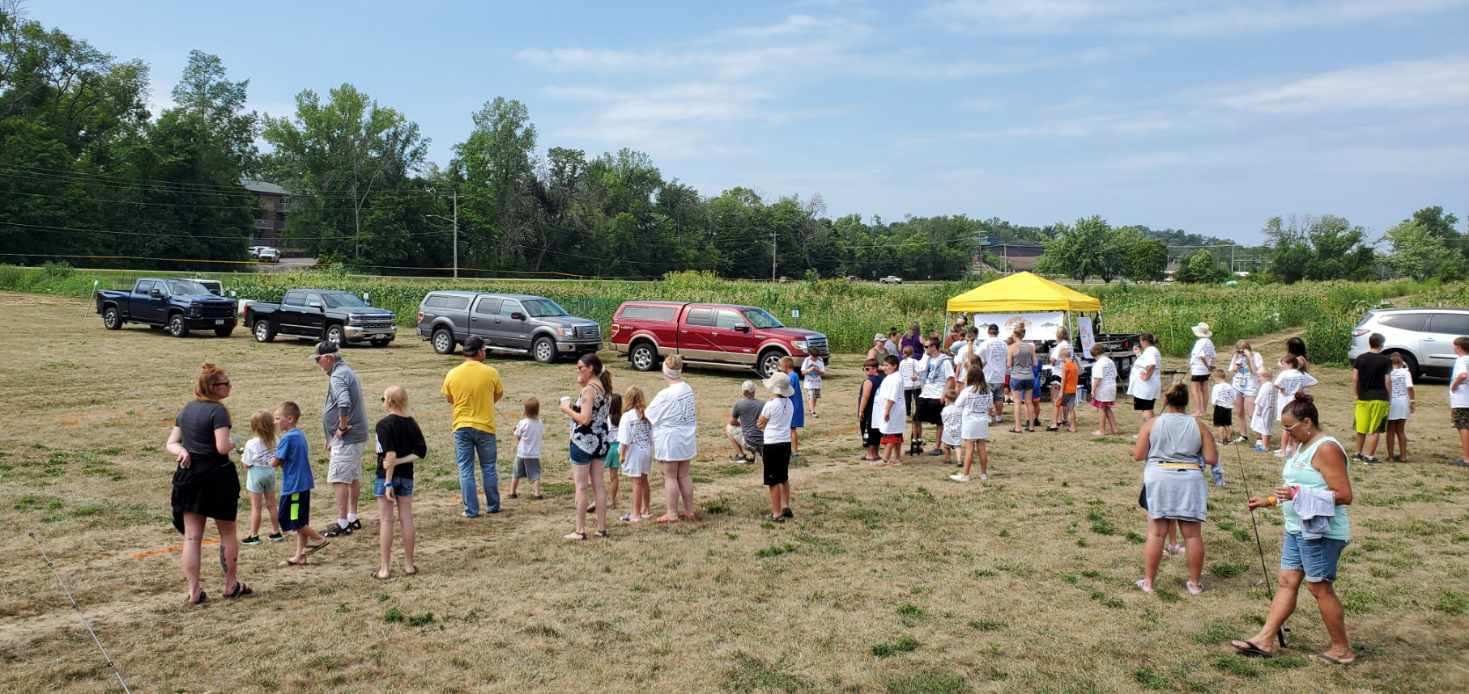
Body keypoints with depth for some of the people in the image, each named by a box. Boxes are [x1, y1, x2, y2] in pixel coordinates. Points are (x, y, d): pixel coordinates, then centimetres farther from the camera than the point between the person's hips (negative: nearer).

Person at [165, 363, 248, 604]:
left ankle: (194, 591, 6)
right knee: (228, 532, 10)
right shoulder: (217, 410, -13)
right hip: (217, 476, -6)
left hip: (189, 476, 6)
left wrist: (182, 451, -8)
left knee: (192, 536, 6)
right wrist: (232, 442, 0)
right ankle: (231, 585, 19)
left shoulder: (187, 410, 11)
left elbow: (171, 443, 11)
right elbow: (222, 447, -21)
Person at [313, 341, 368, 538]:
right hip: (357, 435, 11)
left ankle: (342, 523, -4)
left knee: (339, 479, -7)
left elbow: (344, 403, -34)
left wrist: (342, 427, -21)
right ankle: (352, 518, 26)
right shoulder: (347, 371, 16)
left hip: (346, 437, -11)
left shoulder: (338, 376, -17)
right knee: (353, 477, 16)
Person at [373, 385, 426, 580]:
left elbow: (390, 454, -21)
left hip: (386, 476, -5)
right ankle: (409, 565, 16)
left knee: (385, 520, 1)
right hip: (406, 476, 5)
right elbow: (421, 451, -3)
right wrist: (401, 461, -7)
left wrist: (388, 483, -18)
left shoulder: (384, 424, -15)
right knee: (406, 519, 9)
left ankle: (384, 568, 4)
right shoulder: (412, 423, 3)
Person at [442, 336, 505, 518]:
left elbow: (448, 399, 8)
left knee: (465, 469, 7)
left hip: (462, 427, 1)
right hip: (485, 426, -1)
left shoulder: (452, 374, -6)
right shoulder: (490, 372, -10)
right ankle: (493, 506, 22)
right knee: (488, 467, 14)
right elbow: (499, 395, 5)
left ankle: (471, 510, 8)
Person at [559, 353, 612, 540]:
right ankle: (601, 528, 18)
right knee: (599, 484, 13)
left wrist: (567, 409, -10)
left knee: (581, 486, 0)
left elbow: (584, 419, -24)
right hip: (600, 441, 8)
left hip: (584, 441, -8)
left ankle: (580, 531, 5)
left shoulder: (589, 389, -17)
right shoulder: (603, 387, 8)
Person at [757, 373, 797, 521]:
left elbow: (760, 423, -3)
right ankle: (786, 507, 28)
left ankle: (777, 514, 2)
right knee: (784, 478, 22)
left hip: (772, 445, -7)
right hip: (786, 443, 7)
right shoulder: (789, 403, 5)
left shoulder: (771, 404, -16)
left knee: (773, 481, -1)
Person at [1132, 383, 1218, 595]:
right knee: (1193, 534, 7)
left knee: (1156, 533, 2)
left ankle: (1148, 581, 7)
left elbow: (1138, 455, 0)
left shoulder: (1151, 424, 0)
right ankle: (1194, 583, 15)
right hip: (1190, 481, 1)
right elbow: (1212, 459, 1)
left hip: (1160, 480, -1)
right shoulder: (1198, 426, 3)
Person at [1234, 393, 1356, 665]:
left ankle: (1342, 649, 15)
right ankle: (1265, 640, 13)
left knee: (1319, 588, 0)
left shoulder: (1326, 449, -17)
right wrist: (1268, 501, 18)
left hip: (1322, 532, -10)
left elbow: (1344, 496, -22)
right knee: (1287, 581, 9)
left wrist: (1299, 495, -27)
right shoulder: (1303, 447, 13)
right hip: (1299, 528, 10)